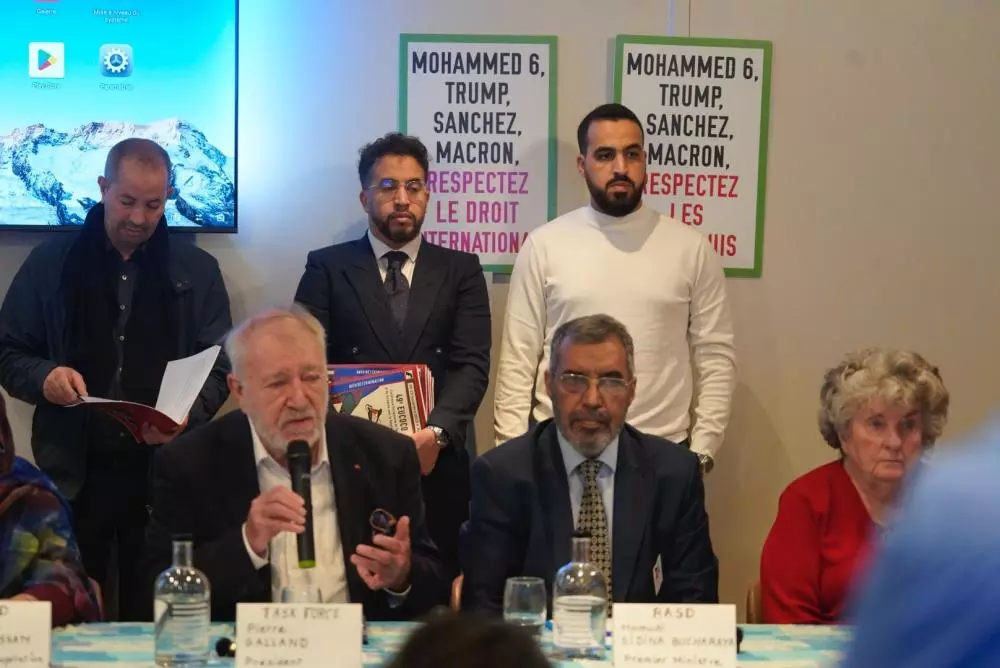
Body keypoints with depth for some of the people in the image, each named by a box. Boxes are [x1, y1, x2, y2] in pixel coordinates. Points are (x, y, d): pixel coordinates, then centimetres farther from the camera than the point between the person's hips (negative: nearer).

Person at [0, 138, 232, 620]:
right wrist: (44, 377, -14)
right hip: (73, 470, 0)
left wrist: (186, 413, -16)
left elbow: (221, 368, 4)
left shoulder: (197, 271, 6)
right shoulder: (51, 262, 6)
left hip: (165, 471, 0)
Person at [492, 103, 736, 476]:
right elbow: (518, 359, 2)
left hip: (662, 450, 0)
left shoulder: (690, 247, 2)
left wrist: (702, 449, -3)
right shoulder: (544, 246, 1)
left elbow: (715, 356, 3)